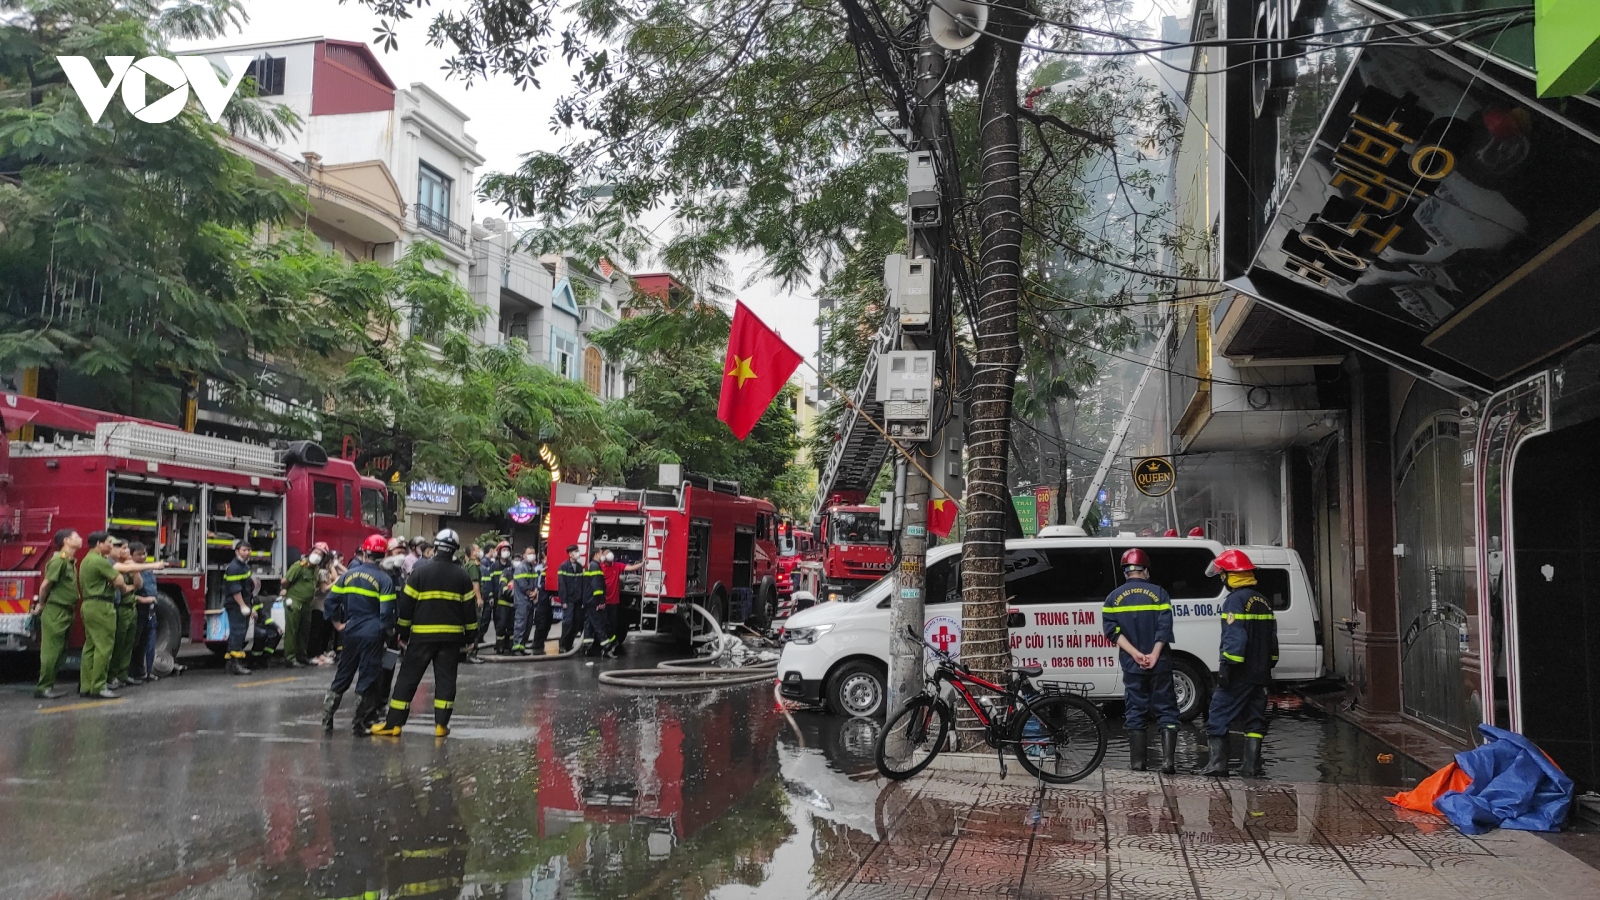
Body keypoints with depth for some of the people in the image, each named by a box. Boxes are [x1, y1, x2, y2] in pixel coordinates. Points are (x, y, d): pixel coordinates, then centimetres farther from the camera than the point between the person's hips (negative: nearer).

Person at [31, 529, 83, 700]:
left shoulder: (71, 562, 13)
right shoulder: (59, 560, -15)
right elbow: (45, 584, -14)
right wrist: (40, 605, -3)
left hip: (66, 612, 9)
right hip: (55, 611, -9)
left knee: (59, 651, 11)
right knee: (51, 650, -6)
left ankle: (49, 686, 17)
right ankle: (42, 687, -3)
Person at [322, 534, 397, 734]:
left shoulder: (349, 574, 3)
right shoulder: (384, 579, -9)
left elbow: (330, 601, 2)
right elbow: (386, 611, -15)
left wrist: (338, 624, 11)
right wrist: (388, 628, 3)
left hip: (351, 633, 4)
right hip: (373, 635, -4)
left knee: (342, 676, 15)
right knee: (368, 678, 4)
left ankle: (327, 720, 14)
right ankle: (362, 724, 8)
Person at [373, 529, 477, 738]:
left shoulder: (420, 571, -3)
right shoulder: (461, 575, 2)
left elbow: (407, 604, -2)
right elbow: (469, 607, 4)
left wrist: (403, 634, 6)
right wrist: (470, 635, 12)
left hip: (422, 635, -1)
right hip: (451, 635, 2)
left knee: (408, 678, 3)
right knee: (445, 679, 8)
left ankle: (393, 724, 2)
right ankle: (441, 724, 6)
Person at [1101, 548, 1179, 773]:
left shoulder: (1114, 597, 4)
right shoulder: (1158, 593, -1)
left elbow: (1112, 630, -7)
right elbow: (1164, 627, -11)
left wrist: (1135, 654, -12)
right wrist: (1153, 655, -14)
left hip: (1131, 665, 1)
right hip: (1159, 663, -1)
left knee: (1135, 711, 9)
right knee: (1165, 709, 5)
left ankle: (1137, 761, 9)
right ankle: (1168, 760, -3)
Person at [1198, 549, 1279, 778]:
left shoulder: (1235, 601, -13)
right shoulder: (1263, 601, 15)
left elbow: (1234, 638, -22)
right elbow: (1272, 637, 19)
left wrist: (1226, 666, -20)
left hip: (1239, 674, -8)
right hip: (1260, 673, 8)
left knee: (1219, 717, -3)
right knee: (1254, 719, 11)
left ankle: (1218, 763, -8)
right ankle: (1251, 766, 10)